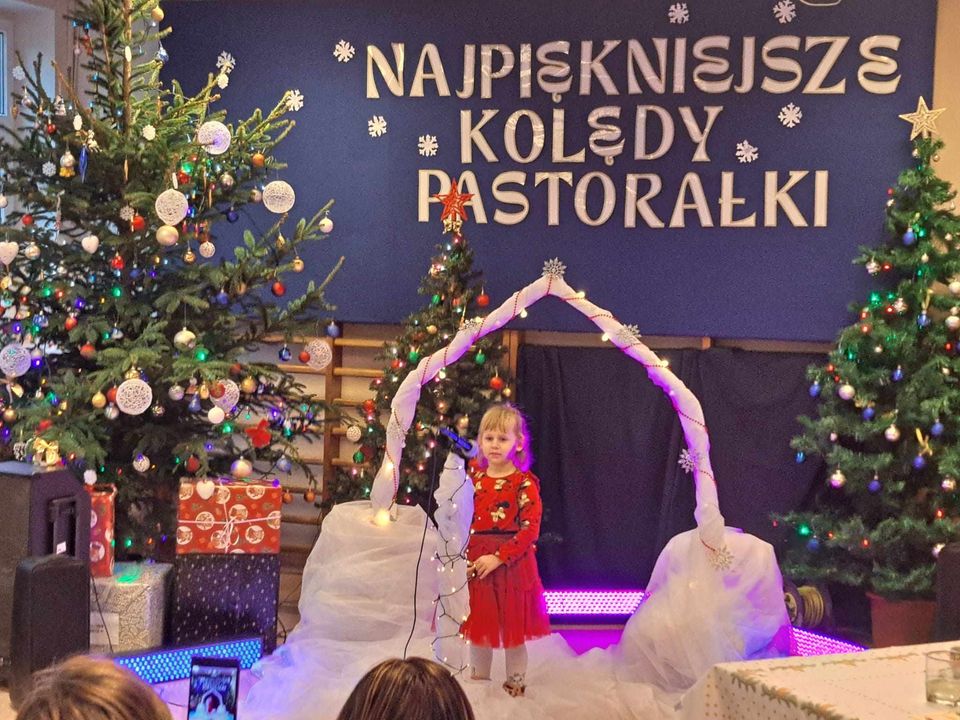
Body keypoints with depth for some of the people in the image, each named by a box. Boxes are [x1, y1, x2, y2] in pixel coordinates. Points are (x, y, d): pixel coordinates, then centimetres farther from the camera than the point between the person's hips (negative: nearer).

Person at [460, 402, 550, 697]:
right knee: (478, 628, 14)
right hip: (475, 565, 4)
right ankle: (478, 683, 30)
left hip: (512, 565, -4)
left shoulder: (524, 483, -10)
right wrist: (462, 556, -4)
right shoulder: (473, 477, 5)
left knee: (513, 629, 7)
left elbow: (530, 530, -15)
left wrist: (498, 557, -20)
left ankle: (515, 684, 22)